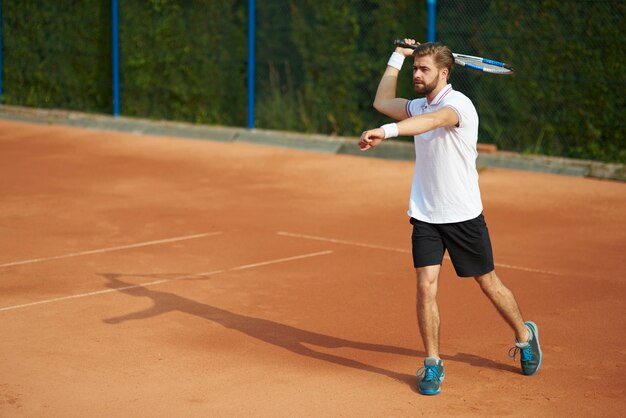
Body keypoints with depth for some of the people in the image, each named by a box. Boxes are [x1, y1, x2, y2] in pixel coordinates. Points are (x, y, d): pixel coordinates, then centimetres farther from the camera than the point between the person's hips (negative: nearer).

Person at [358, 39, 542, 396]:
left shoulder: (458, 104, -19)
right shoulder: (419, 106, 6)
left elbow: (432, 121, -41)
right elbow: (383, 102, 23)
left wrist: (386, 132, -57)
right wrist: (398, 57, 19)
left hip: (464, 216, -5)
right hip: (425, 216, 5)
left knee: (489, 283, 11)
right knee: (426, 286, -9)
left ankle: (525, 334, 37)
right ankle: (433, 364, 4)